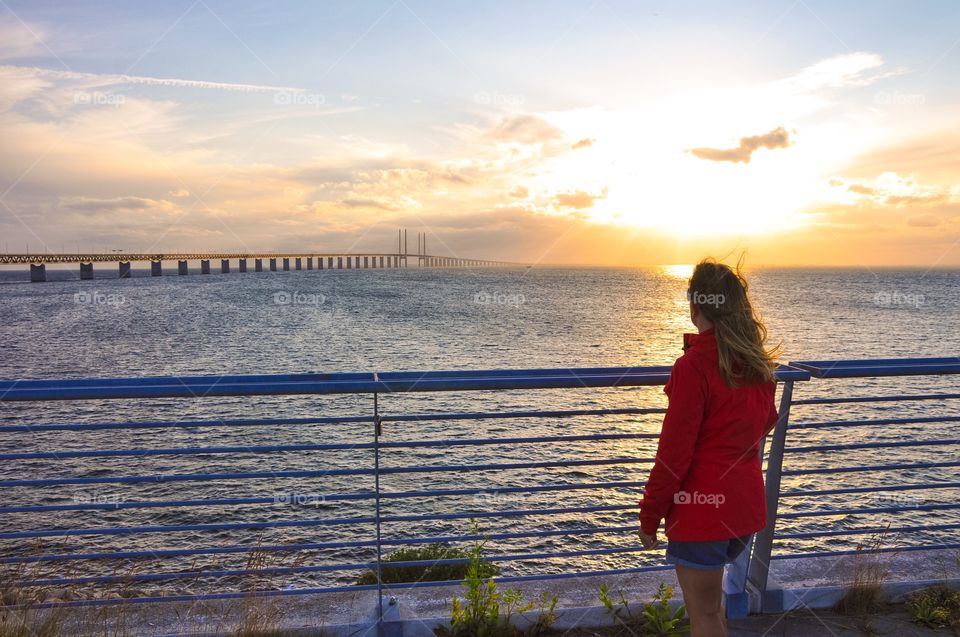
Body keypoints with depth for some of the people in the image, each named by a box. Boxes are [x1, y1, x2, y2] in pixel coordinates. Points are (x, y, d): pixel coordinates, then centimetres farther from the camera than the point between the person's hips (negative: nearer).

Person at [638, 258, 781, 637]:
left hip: (701, 507, -8)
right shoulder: (759, 363, 1)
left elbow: (674, 453, -19)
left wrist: (649, 516, -9)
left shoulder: (693, 366, -21)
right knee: (710, 600, 27)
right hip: (746, 503, 8)